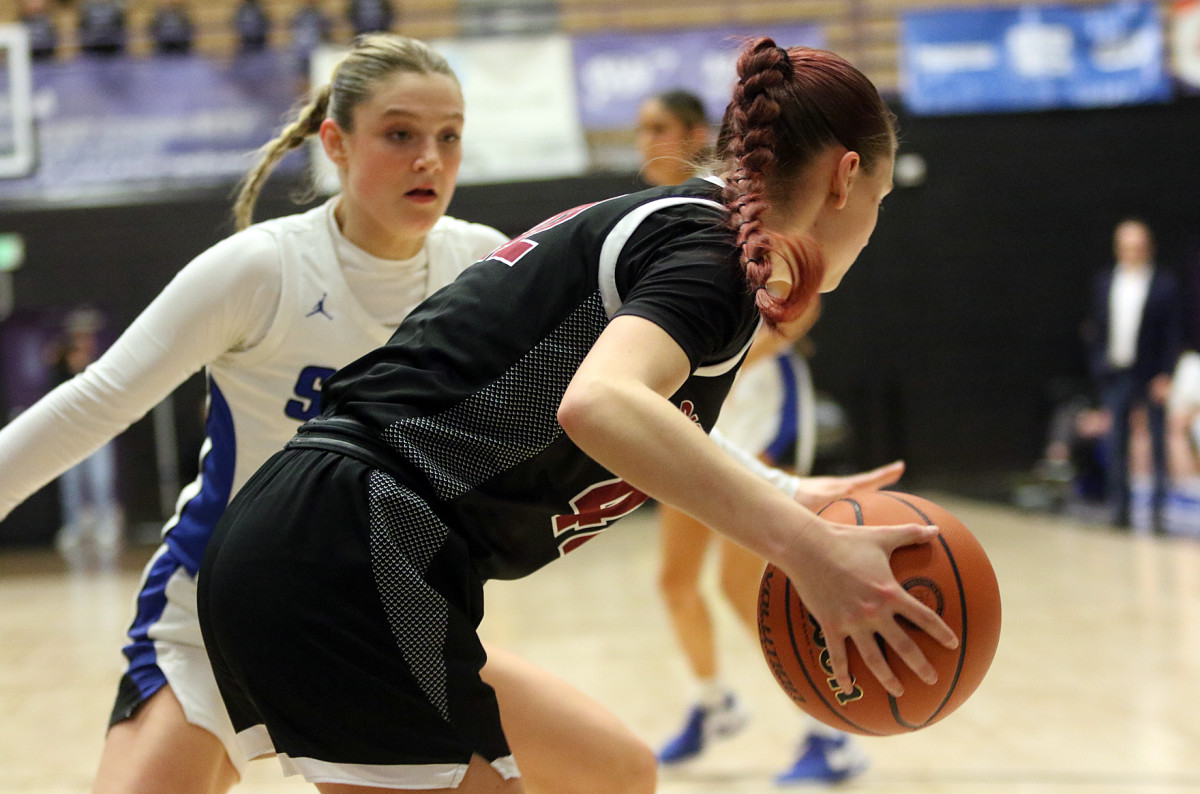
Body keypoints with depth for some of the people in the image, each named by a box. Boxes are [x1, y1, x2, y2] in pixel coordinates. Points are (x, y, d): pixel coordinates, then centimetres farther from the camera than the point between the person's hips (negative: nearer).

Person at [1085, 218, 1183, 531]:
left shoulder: (1164, 283, 0)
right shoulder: (1103, 282, 11)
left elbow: (1174, 332, -3)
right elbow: (1095, 327, 14)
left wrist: (1165, 375, -10)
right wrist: (1097, 367, 6)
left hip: (1152, 375, -3)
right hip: (1115, 373, 3)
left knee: (1158, 443, -1)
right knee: (1116, 442, 3)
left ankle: (1158, 508, 3)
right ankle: (1120, 508, 8)